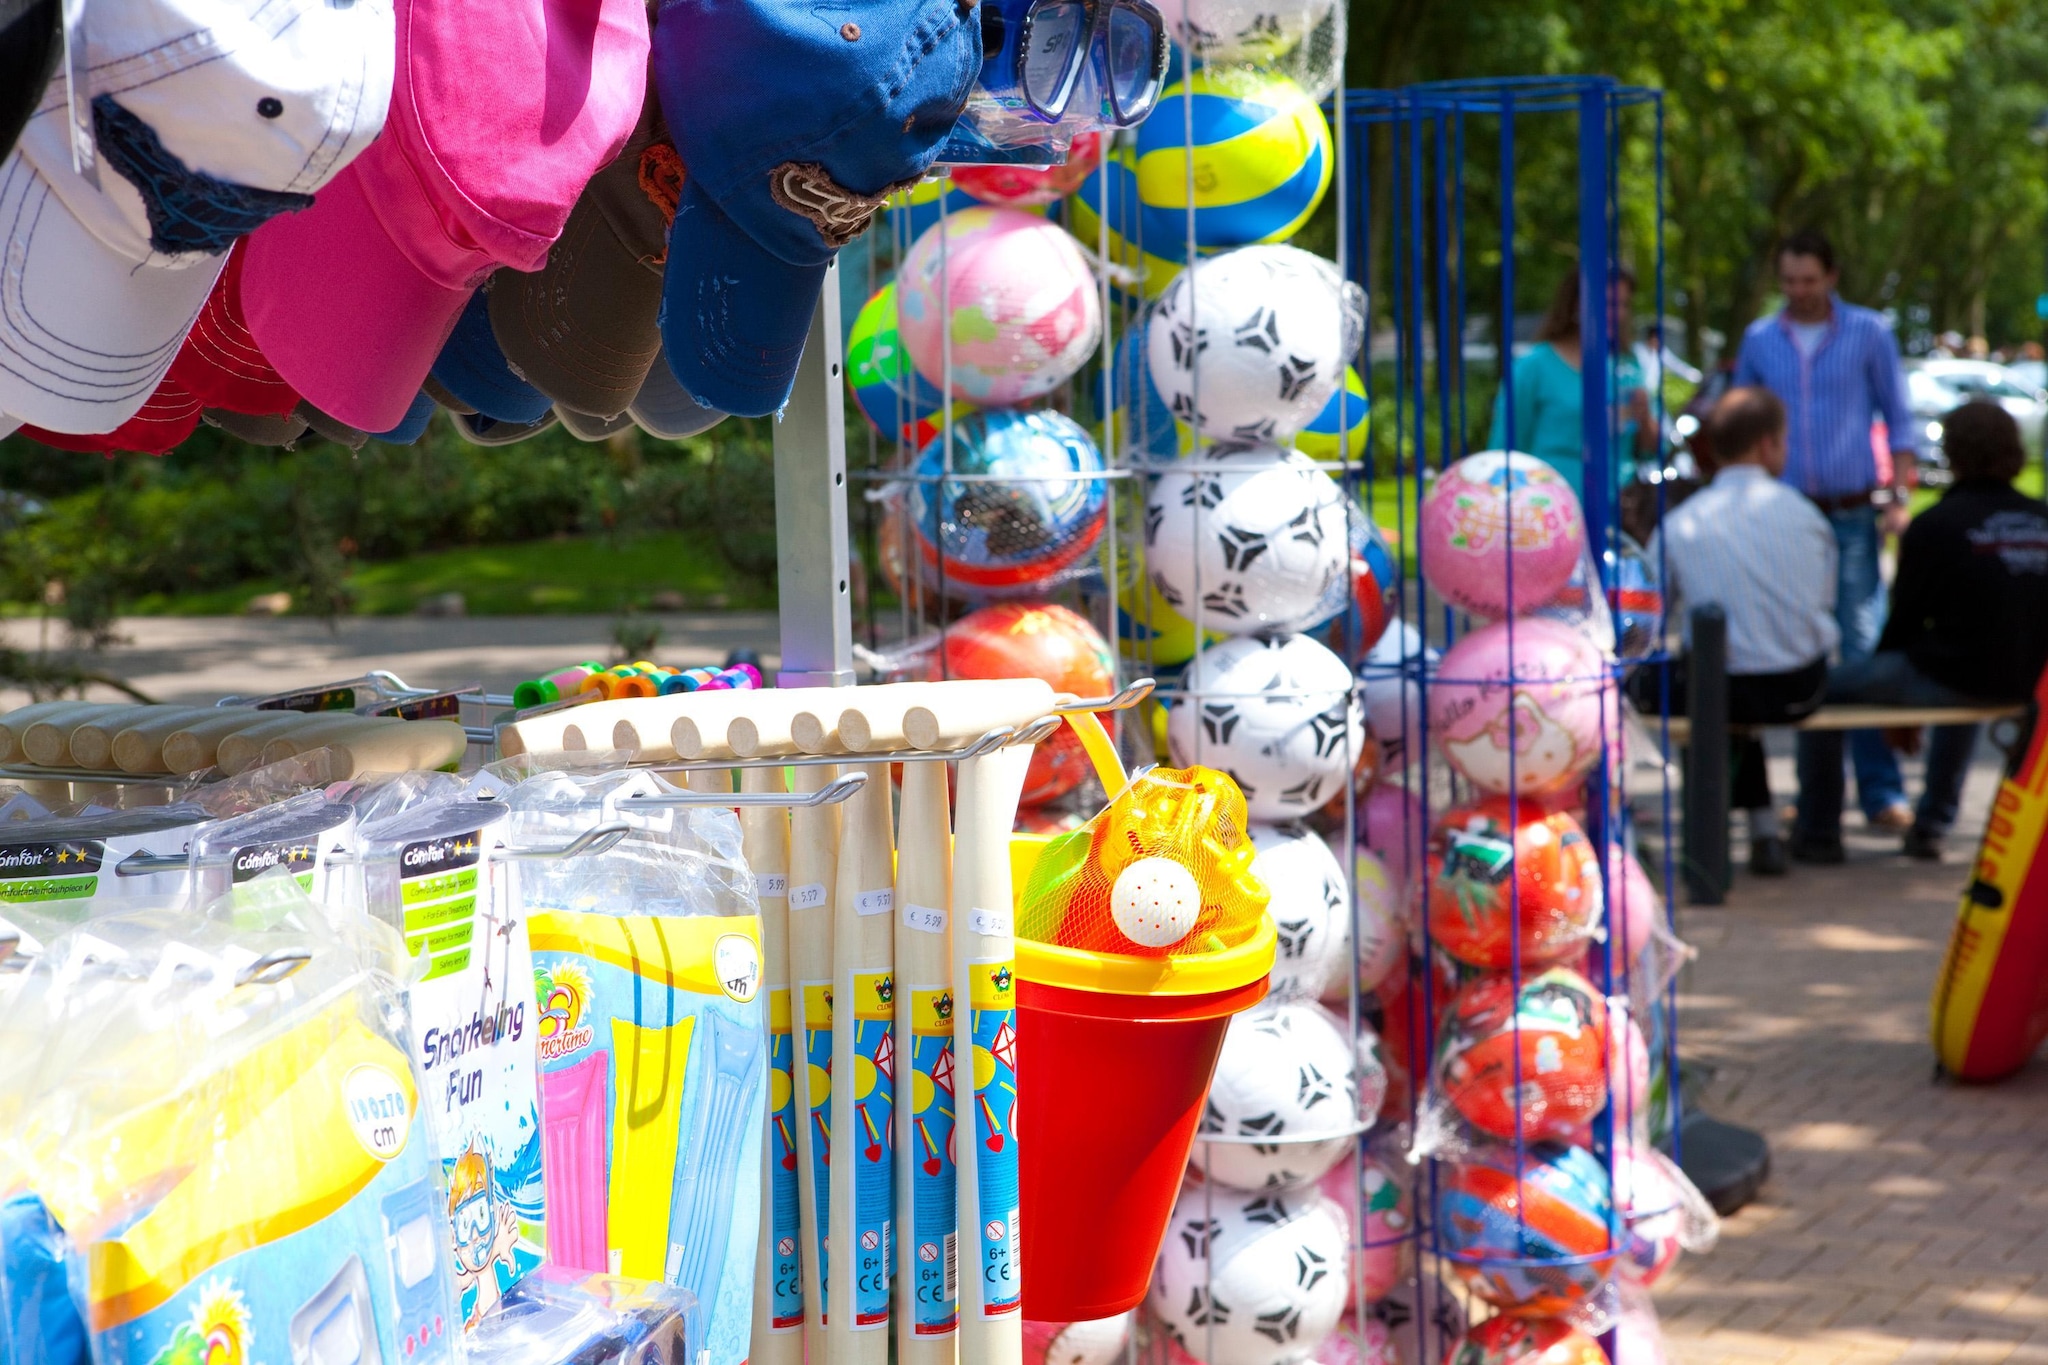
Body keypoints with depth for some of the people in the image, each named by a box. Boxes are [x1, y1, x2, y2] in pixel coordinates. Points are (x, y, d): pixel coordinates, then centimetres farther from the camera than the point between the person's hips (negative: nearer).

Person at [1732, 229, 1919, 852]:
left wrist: (1898, 498, -3)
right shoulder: (1759, 340, 8)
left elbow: (1898, 419, 6)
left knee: (1864, 646, -6)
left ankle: (1881, 792, -3)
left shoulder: (1868, 333, 3)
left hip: (1852, 515, -2)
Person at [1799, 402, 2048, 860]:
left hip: (1953, 680, -6)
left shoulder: (1935, 526, -12)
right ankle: (1932, 826, 42)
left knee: (1828, 688, 12)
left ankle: (1820, 829, 18)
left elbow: (1905, 617, -3)